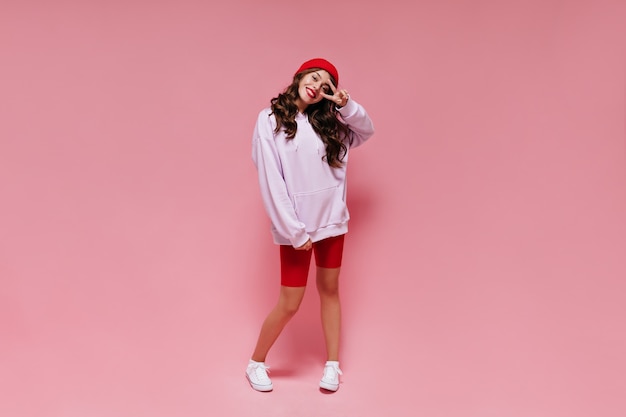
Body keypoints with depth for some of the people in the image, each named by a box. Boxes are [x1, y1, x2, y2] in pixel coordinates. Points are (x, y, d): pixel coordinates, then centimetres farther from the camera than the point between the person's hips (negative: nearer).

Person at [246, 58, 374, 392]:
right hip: (296, 226, -5)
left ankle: (332, 364, 27)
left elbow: (366, 131, 17)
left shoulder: (328, 122, 7)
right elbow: (270, 180, -12)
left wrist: (346, 106, -3)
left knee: (329, 290, 14)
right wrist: (293, 229, -16)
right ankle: (256, 362, 23)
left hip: (332, 219, 5)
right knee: (289, 303, 0)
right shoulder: (271, 119, -8)